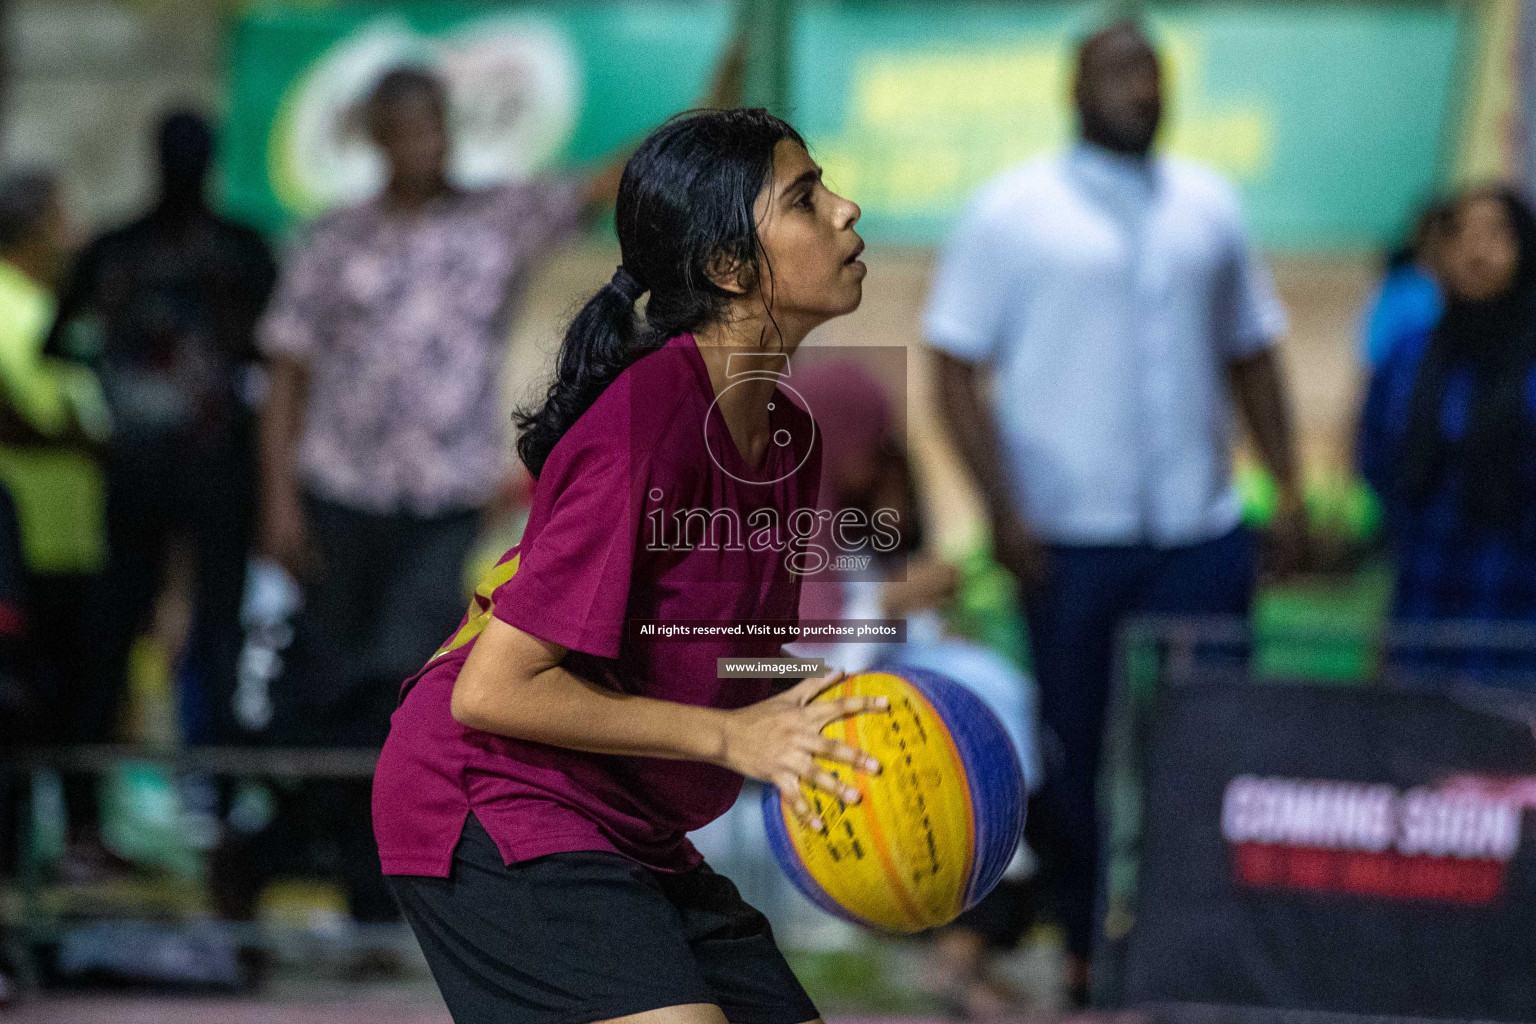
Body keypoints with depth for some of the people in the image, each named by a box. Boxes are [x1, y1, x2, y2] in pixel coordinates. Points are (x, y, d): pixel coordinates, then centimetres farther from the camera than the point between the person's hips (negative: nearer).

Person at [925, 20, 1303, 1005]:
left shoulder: (1208, 204, 14)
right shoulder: (1015, 211, 2)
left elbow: (1251, 352, 20)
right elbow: (955, 366, -1)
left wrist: (1290, 486, 10)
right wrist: (1002, 507, -11)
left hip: (1200, 532, 3)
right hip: (1071, 537, -3)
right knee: (1077, 755, 2)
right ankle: (1091, 952, 13)